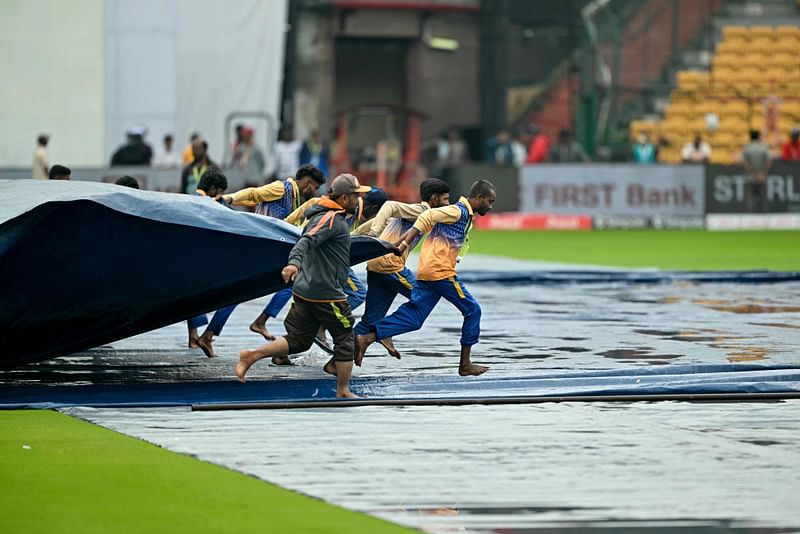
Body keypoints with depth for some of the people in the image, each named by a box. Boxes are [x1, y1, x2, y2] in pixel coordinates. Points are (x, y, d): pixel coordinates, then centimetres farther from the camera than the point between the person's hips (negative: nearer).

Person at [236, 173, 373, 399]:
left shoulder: (332, 217, 17)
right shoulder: (331, 219, -16)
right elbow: (307, 241, -31)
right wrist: (294, 263, -50)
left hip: (305, 289, 10)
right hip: (326, 293, -10)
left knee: (298, 341, 10)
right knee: (345, 338, 4)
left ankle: (251, 356, 1)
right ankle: (343, 391, 13)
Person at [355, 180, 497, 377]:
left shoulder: (464, 214, 20)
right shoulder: (458, 211, -8)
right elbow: (427, 217, -18)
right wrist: (405, 244, -22)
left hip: (427, 272, 9)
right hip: (441, 271, -9)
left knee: (412, 318, 1)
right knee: (472, 310, 2)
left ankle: (366, 338, -12)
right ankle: (465, 364, 8)